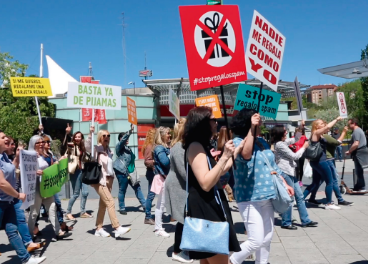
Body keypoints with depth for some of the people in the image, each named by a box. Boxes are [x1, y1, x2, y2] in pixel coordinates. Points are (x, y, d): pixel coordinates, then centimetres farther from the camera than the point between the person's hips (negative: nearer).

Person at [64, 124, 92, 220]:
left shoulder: (82, 147, 13)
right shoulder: (71, 146, -6)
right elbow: (64, 144, -29)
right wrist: (67, 133, -42)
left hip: (82, 171, 7)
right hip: (75, 172, -7)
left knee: (85, 192, 7)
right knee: (76, 193, -3)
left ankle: (83, 212, 19)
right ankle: (68, 212, 11)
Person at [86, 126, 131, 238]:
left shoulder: (108, 150, 13)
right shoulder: (96, 148, -8)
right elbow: (87, 146, -30)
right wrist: (90, 133, -41)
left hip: (108, 180, 8)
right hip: (99, 180, -8)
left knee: (103, 205, 11)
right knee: (110, 202, -15)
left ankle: (99, 229, 19)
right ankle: (117, 228, -16)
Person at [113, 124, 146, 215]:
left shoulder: (127, 148, 23)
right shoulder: (119, 146, -2)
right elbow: (123, 139, -22)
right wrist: (130, 130, -32)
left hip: (129, 171, 8)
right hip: (121, 171, -8)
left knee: (137, 187, 5)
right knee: (122, 190, -1)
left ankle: (144, 205, 9)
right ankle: (122, 208, 9)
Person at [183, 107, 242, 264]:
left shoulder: (202, 147, 16)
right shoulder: (195, 146, -15)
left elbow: (220, 172, 24)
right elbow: (206, 184, -25)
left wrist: (236, 151, 25)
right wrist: (224, 157, -24)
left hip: (210, 209, 11)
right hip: (205, 211, -11)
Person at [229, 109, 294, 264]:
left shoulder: (262, 142, 11)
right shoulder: (238, 141, -11)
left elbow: (273, 166, 20)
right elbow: (246, 155, -34)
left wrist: (285, 184, 14)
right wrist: (252, 128, -34)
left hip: (267, 197, 8)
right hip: (250, 199, -8)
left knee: (267, 238, 14)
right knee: (256, 241, -9)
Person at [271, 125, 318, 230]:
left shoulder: (283, 142, 12)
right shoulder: (279, 144, -16)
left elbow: (294, 140, 26)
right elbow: (295, 156, -14)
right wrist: (304, 147, -2)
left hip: (290, 172, 10)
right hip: (285, 173, -10)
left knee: (299, 196, 12)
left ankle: (305, 220, 18)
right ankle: (286, 223, 7)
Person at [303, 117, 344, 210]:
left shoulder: (319, 135, 15)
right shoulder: (316, 133, -13)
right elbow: (328, 126, -25)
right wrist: (336, 119, -15)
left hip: (317, 161, 10)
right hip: (320, 161, -10)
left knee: (316, 183, 16)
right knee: (330, 181, -2)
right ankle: (329, 204, 4)